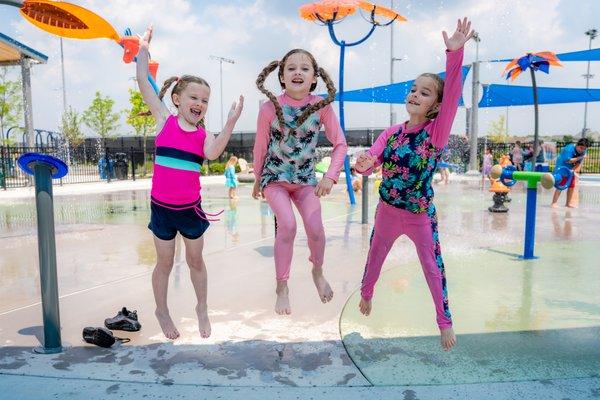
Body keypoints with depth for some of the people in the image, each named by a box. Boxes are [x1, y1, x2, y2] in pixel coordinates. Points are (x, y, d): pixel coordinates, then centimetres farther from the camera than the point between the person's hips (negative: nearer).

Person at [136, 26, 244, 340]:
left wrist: (230, 124, -30)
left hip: (191, 208, 1)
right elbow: (143, 82, -6)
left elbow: (212, 154, -24)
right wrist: (144, 47, -1)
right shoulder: (164, 120, -5)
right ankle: (161, 310, 35)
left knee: (195, 259, 16)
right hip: (161, 206, -1)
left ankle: (202, 308, 36)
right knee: (165, 263, 12)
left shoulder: (203, 134, -2)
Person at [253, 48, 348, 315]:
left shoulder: (322, 106, -13)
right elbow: (260, 147, -4)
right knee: (288, 224, -21)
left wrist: (330, 176, -16)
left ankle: (317, 271, 23)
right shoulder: (270, 108, -17)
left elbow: (340, 144, -6)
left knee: (315, 227, -11)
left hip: (305, 178, 2)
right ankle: (282, 287, -1)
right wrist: (257, 180, 7)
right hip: (275, 177, -1)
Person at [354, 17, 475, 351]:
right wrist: (364, 163, -35)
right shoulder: (392, 132, -4)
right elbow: (369, 163, -10)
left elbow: (452, 95, -30)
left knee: (433, 268, 8)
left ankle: (445, 321, 28)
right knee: (375, 257, 22)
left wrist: (455, 53, -43)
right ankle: (367, 294, 49)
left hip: (421, 216, -3)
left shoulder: (436, 133, -15)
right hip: (387, 211, 4)